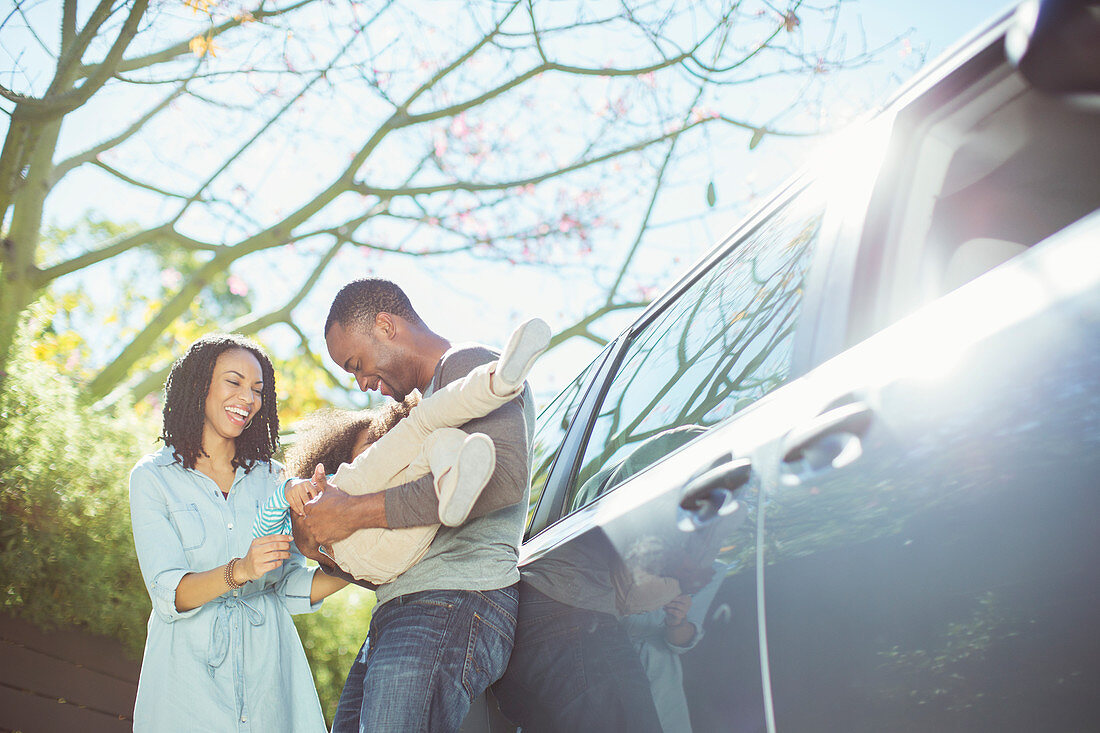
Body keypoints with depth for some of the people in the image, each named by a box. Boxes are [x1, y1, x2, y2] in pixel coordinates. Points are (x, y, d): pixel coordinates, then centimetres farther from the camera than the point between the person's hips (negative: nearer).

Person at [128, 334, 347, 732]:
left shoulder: (272, 478, 9)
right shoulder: (153, 477, -1)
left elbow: (292, 588, 5)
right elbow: (169, 594, -12)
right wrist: (239, 571, -28)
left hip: (266, 666, 3)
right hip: (190, 666, -3)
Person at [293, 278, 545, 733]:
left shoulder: (469, 365, 0)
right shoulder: (426, 401, 32)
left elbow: (502, 476, -19)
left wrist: (355, 513, -15)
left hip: (455, 601, -10)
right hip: (396, 613, 10)